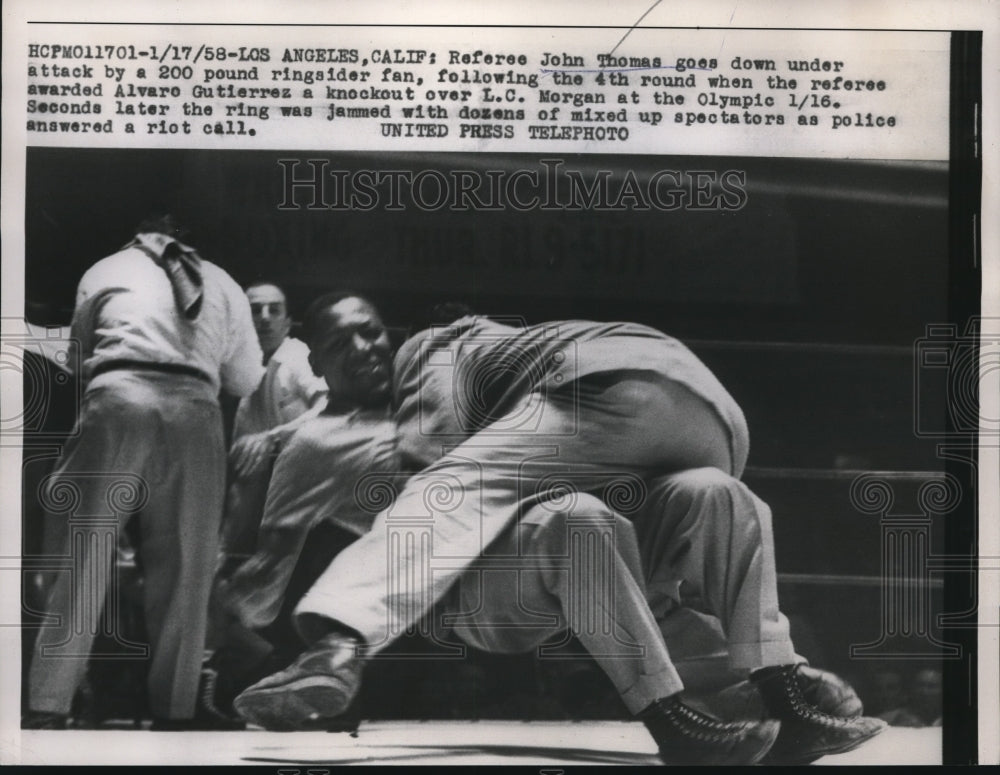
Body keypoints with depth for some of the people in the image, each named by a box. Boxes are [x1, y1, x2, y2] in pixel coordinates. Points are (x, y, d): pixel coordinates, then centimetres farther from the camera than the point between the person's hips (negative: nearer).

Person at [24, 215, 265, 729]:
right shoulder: (221, 283, 26)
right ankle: (172, 711, 4)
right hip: (195, 409, 1)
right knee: (183, 568, 5)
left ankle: (46, 709, -9)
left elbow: (82, 352, 29)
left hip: (119, 398, -1)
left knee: (84, 553, -2)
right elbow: (248, 382, 26)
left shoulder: (106, 270, 25)